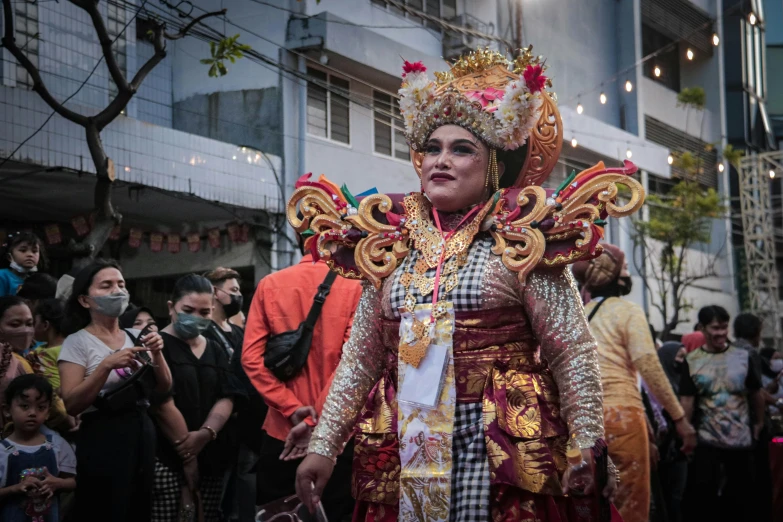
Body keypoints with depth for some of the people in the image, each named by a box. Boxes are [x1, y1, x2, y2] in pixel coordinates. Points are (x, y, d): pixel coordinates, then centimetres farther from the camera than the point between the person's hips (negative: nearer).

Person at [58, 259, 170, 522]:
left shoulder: (136, 337, 10)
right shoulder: (77, 342, -6)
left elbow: (164, 387, 7)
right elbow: (71, 404, -15)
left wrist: (157, 355, -10)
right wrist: (107, 365, -24)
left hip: (143, 433, 5)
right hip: (103, 439, -5)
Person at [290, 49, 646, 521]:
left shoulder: (519, 240, -2)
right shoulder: (388, 248, 10)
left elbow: (574, 351, -6)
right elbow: (358, 359, 12)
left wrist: (586, 445, -13)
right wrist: (323, 446, 7)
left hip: (502, 450, -3)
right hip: (403, 453, 4)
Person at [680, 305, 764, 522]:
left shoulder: (743, 357, 2)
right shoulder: (692, 361, 0)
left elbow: (756, 395, 11)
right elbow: (687, 401, -3)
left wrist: (759, 423, 12)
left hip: (741, 441, 2)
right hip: (706, 442, -1)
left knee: (739, 499, 10)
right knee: (701, 498, -4)